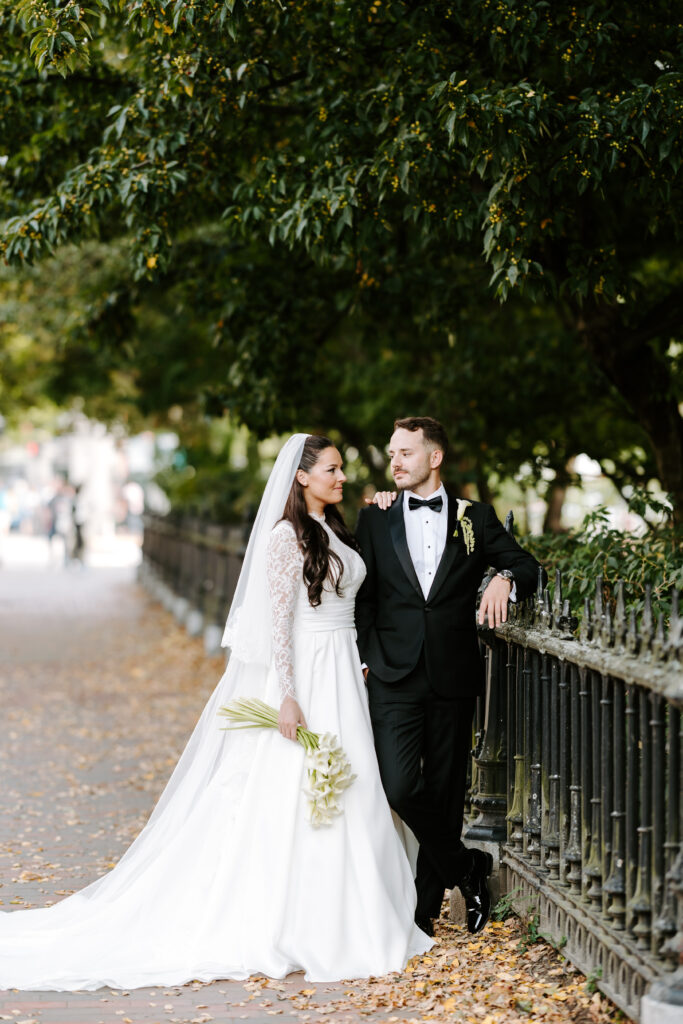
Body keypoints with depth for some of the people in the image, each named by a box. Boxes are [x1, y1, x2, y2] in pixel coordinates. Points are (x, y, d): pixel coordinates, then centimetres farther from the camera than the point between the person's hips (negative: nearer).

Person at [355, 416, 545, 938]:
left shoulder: (475, 518, 7)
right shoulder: (375, 519, 8)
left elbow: (526, 564, 8)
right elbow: (364, 596, 9)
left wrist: (506, 579, -14)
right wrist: (363, 659, 0)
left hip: (453, 677, 1)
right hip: (394, 676, 0)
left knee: (444, 792, 6)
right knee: (401, 788, -14)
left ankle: (426, 907, 19)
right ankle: (467, 867, 8)